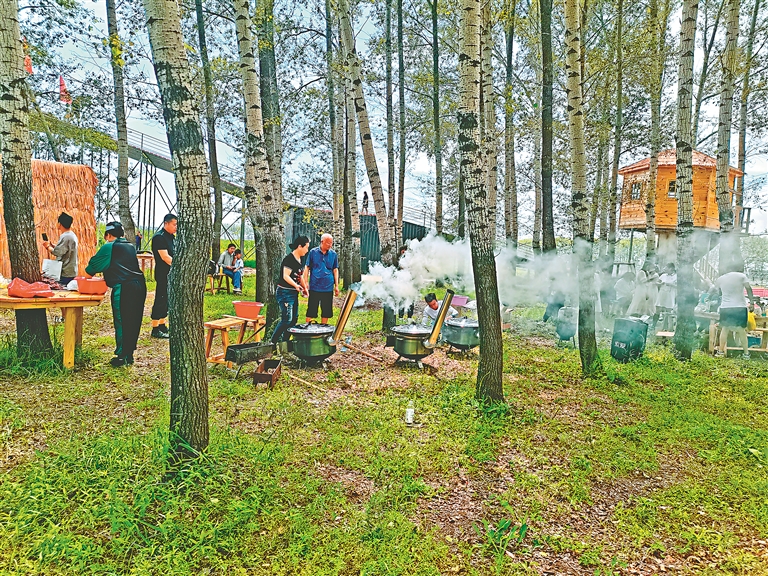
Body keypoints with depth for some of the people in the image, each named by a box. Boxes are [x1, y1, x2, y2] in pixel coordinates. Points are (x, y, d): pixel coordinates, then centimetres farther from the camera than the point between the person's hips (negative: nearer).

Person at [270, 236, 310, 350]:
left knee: (294, 318, 11)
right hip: (285, 293, -10)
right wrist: (296, 285, -35)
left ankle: (284, 342, 20)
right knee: (286, 319, -13)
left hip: (294, 293, 10)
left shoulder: (299, 260, 13)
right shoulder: (289, 259, -16)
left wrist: (305, 288, 17)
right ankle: (272, 342, -4)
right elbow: (285, 276, -23)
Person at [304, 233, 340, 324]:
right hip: (314, 287, -2)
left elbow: (335, 270, 10)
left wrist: (336, 286, 7)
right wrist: (305, 283, -2)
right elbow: (307, 268, 3)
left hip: (328, 288, 2)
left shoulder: (333, 254, 6)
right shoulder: (313, 252, 0)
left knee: (326, 311, 9)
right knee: (311, 310, 2)